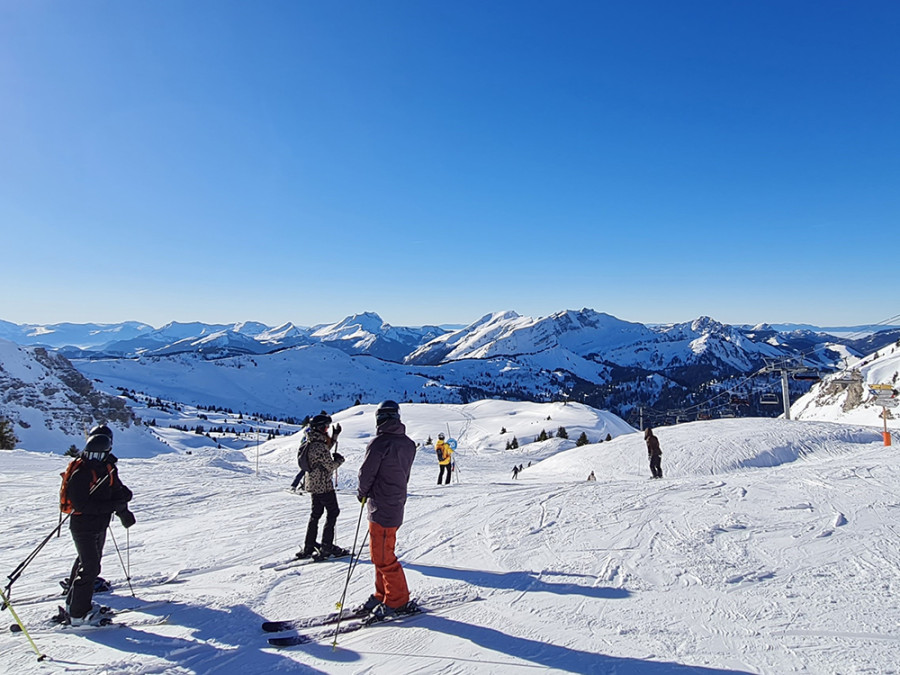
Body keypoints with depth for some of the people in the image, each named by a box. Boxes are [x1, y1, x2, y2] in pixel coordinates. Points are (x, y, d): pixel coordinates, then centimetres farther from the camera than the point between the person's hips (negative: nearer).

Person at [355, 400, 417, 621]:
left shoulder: (379, 443, -18)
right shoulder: (408, 443, 6)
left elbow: (367, 473, -13)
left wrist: (362, 493, 6)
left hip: (382, 507, -8)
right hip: (397, 502, 9)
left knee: (383, 556, 2)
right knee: (381, 553, 19)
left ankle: (398, 600, 11)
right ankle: (382, 594, 29)